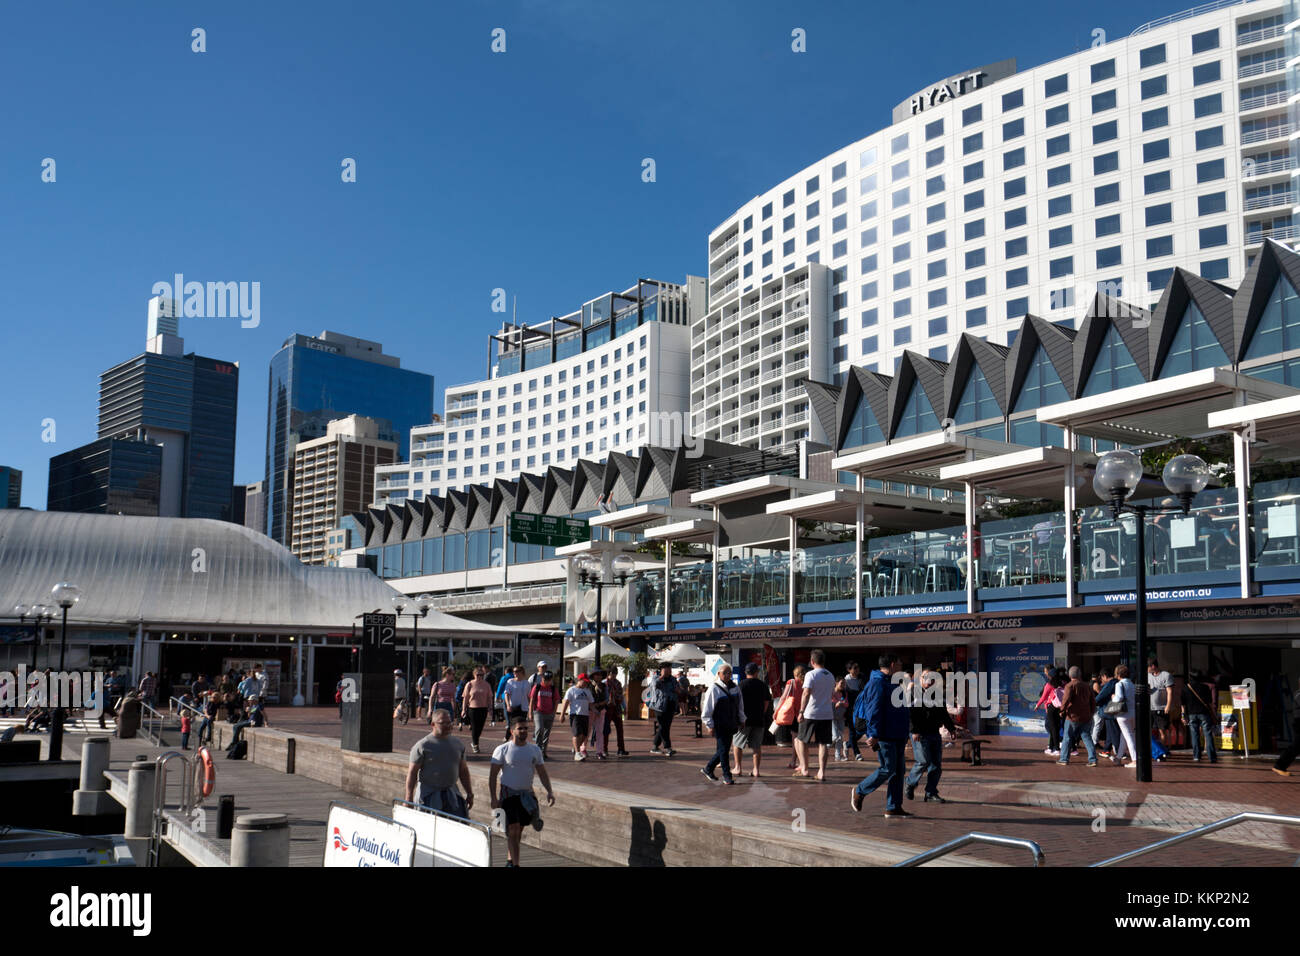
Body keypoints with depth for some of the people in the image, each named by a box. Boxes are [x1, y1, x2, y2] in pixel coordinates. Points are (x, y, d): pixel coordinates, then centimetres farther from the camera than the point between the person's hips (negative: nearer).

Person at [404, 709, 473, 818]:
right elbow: (412, 772, -8)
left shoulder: (458, 743, 9)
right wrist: (409, 799, -14)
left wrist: (469, 794, 15)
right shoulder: (422, 745, -7)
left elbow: (463, 770, 17)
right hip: (428, 795, -4)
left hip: (452, 796, 4)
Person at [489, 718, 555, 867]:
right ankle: (515, 864, -11)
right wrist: (494, 797, -13)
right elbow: (493, 775, -6)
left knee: (519, 830, 11)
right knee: (513, 830, -11)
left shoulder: (535, 749, 6)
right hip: (509, 793, -4)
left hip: (527, 794, 4)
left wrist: (549, 791, -3)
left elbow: (542, 773, 10)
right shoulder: (502, 750, -6)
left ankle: (510, 860, 28)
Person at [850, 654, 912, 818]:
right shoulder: (877, 683, -13)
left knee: (898, 770, 7)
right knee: (888, 769, -9)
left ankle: (893, 808, 9)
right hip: (884, 735, -10)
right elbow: (874, 711, -19)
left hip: (896, 735, 10)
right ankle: (859, 792, 7)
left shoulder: (890, 682, 19)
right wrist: (874, 735, -24)